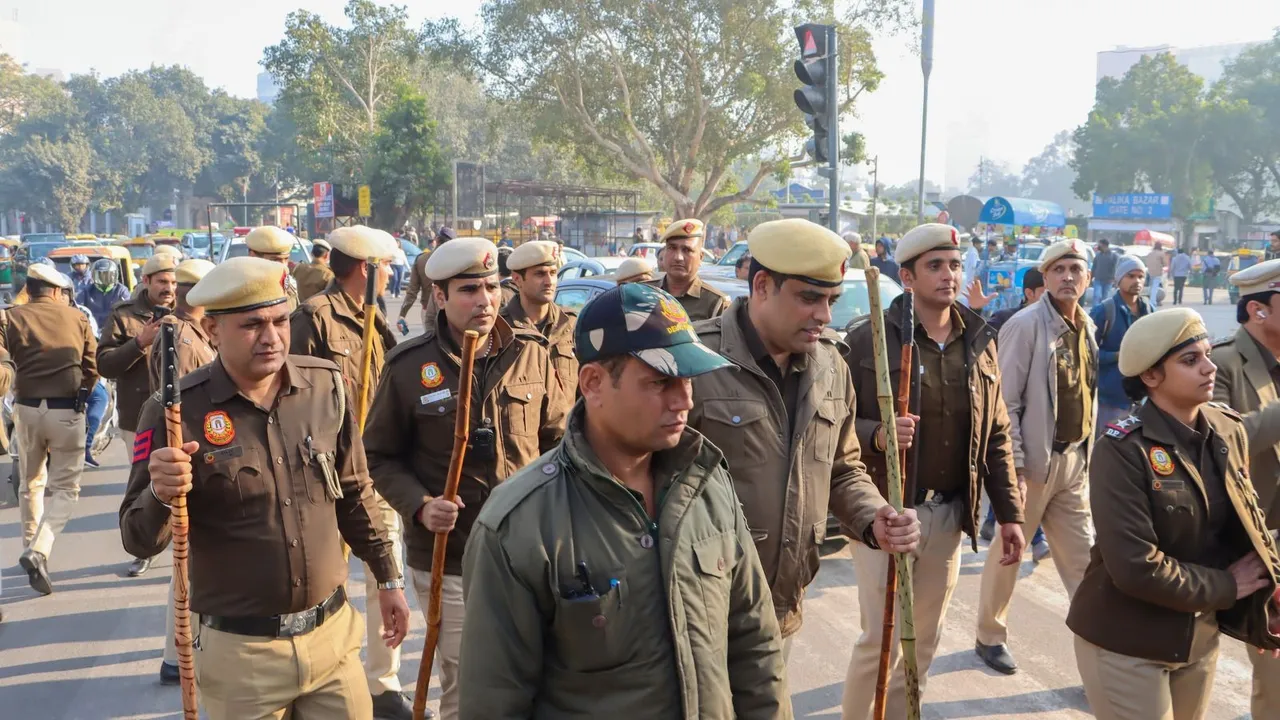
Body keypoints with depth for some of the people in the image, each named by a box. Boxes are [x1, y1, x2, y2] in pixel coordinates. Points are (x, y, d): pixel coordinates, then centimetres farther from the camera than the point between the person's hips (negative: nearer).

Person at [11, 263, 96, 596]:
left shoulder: (13, 317, 2)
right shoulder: (77, 317, 4)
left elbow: (5, 365, -2)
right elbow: (92, 367, 4)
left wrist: (18, 391, 15)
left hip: (27, 408, 1)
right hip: (67, 411, -1)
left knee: (31, 483, 21)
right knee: (66, 488, 5)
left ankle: (31, 547, 30)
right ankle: (39, 551, -14)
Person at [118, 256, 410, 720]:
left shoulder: (326, 385, -3)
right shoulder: (176, 411, -13)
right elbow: (138, 542, -10)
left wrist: (388, 578, 13)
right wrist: (160, 495, -30)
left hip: (333, 634, 3)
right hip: (239, 651, -2)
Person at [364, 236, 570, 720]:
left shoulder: (531, 353, -2)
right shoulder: (408, 366, -9)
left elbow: (557, 436, 10)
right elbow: (380, 455, -1)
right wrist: (419, 506, -16)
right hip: (448, 559, -2)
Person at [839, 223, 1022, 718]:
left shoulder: (980, 342, 6)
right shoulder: (869, 339, -10)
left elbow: (996, 437, 9)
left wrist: (1010, 512, 7)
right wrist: (876, 435, -28)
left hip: (950, 514, 5)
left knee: (925, 639, 16)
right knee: (881, 638, -1)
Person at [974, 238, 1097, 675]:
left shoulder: (1086, 327, 8)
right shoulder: (1026, 325, -14)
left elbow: (1088, 393, 15)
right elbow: (1005, 403, -16)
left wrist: (1087, 451, 12)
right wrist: (1013, 467, -19)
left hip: (1074, 459, 6)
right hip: (1033, 459, -6)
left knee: (1081, 558, 10)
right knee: (1007, 552, 9)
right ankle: (990, 637, 25)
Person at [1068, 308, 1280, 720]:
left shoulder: (1228, 431, -2)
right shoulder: (1122, 450, -22)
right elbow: (1135, 567, -25)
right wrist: (1224, 587, -13)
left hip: (1202, 634, 6)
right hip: (1126, 644, -6)